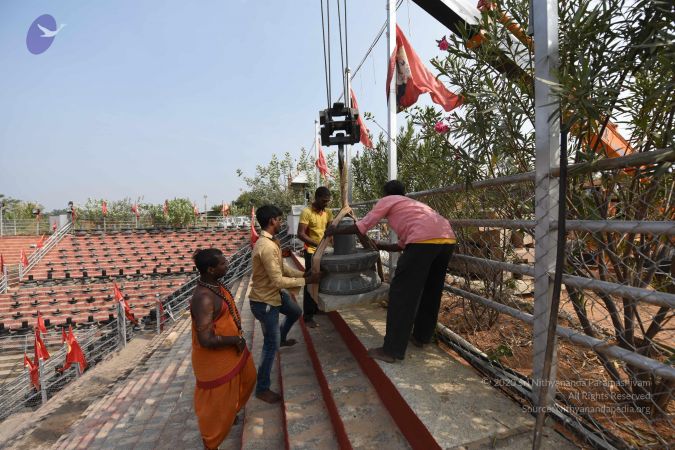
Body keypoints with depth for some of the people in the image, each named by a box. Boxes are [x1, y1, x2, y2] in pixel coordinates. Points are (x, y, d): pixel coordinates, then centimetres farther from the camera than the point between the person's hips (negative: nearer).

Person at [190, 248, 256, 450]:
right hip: (214, 359, -9)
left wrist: (237, 339, 8)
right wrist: (236, 339, -21)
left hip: (231, 350, 10)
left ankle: (230, 412, 56)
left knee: (247, 378, 30)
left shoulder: (214, 285, -3)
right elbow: (206, 340, -34)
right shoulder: (203, 298, -33)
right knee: (216, 403, 13)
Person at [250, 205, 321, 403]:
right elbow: (278, 281, -30)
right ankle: (262, 388, 20)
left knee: (295, 312, 30)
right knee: (271, 345, 2)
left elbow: (282, 268, 10)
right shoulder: (267, 247, -31)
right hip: (264, 301, -10)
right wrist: (306, 281, -22)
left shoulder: (269, 242, 3)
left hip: (274, 294, 10)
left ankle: (282, 338, 55)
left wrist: (304, 274, 0)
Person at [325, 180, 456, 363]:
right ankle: (421, 336, 36)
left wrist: (335, 231, 25)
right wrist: (383, 246, 52)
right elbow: (403, 244, 38)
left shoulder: (387, 200, 18)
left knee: (402, 293, -1)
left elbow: (363, 226, 12)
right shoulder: (412, 204, 38)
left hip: (425, 239, -8)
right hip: (447, 238, 9)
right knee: (431, 291, 22)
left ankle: (392, 350, 4)